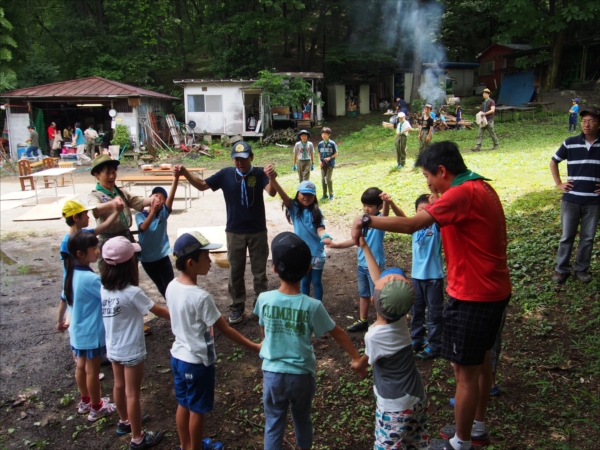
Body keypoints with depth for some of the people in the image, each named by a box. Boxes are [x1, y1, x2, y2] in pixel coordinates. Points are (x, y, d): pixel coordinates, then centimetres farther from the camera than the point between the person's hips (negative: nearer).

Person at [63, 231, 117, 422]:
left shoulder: (72, 274, -1)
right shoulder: (90, 278, -29)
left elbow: (66, 299, 10)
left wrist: (63, 320, 21)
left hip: (78, 330, 8)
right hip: (92, 333, -8)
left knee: (82, 366, 22)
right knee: (92, 370, 8)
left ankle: (85, 401, 39)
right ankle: (96, 408, 24)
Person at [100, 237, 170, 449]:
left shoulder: (104, 288, -7)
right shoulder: (132, 292, -27)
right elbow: (159, 311, -17)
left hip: (113, 348, 7)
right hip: (131, 350, -7)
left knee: (119, 385, 24)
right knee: (132, 393, 6)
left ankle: (124, 421, 46)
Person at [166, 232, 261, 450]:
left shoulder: (172, 287, -6)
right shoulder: (201, 297, -29)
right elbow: (225, 330, -21)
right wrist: (254, 347, -12)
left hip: (178, 356, 8)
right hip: (198, 362, -7)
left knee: (183, 405, 24)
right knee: (197, 410, 14)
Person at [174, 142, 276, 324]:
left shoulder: (259, 173, -12)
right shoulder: (226, 174, -6)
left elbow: (272, 192, -27)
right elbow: (202, 185, 2)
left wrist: (272, 177, -50)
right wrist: (185, 173, -15)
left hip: (258, 231, -1)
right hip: (234, 232, 2)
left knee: (259, 271, 11)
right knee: (235, 271, 11)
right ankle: (237, 307, 26)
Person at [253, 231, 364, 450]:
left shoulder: (264, 300, -14)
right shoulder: (312, 306, -19)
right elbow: (337, 333, -6)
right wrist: (356, 357, 7)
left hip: (272, 373, 0)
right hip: (301, 375, 0)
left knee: (273, 423, 17)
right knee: (302, 419, 25)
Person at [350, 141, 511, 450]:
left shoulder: (463, 193, -23)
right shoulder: (480, 187, 9)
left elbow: (411, 225, -30)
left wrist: (366, 221, -26)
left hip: (473, 296, -10)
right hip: (493, 289, 10)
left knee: (465, 371, 4)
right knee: (480, 360, 22)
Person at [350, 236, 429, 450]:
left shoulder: (374, 336, -25)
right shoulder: (400, 319, -8)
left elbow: (364, 363, -3)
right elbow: (379, 279, 0)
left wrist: (356, 364, 21)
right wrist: (365, 247, 6)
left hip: (395, 405, -7)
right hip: (417, 396, 7)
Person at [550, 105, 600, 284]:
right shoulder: (570, 143, -2)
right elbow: (553, 162, 12)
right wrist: (558, 183, 4)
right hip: (571, 199, 0)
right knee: (567, 236, 8)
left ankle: (581, 269, 25)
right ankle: (561, 269, 20)